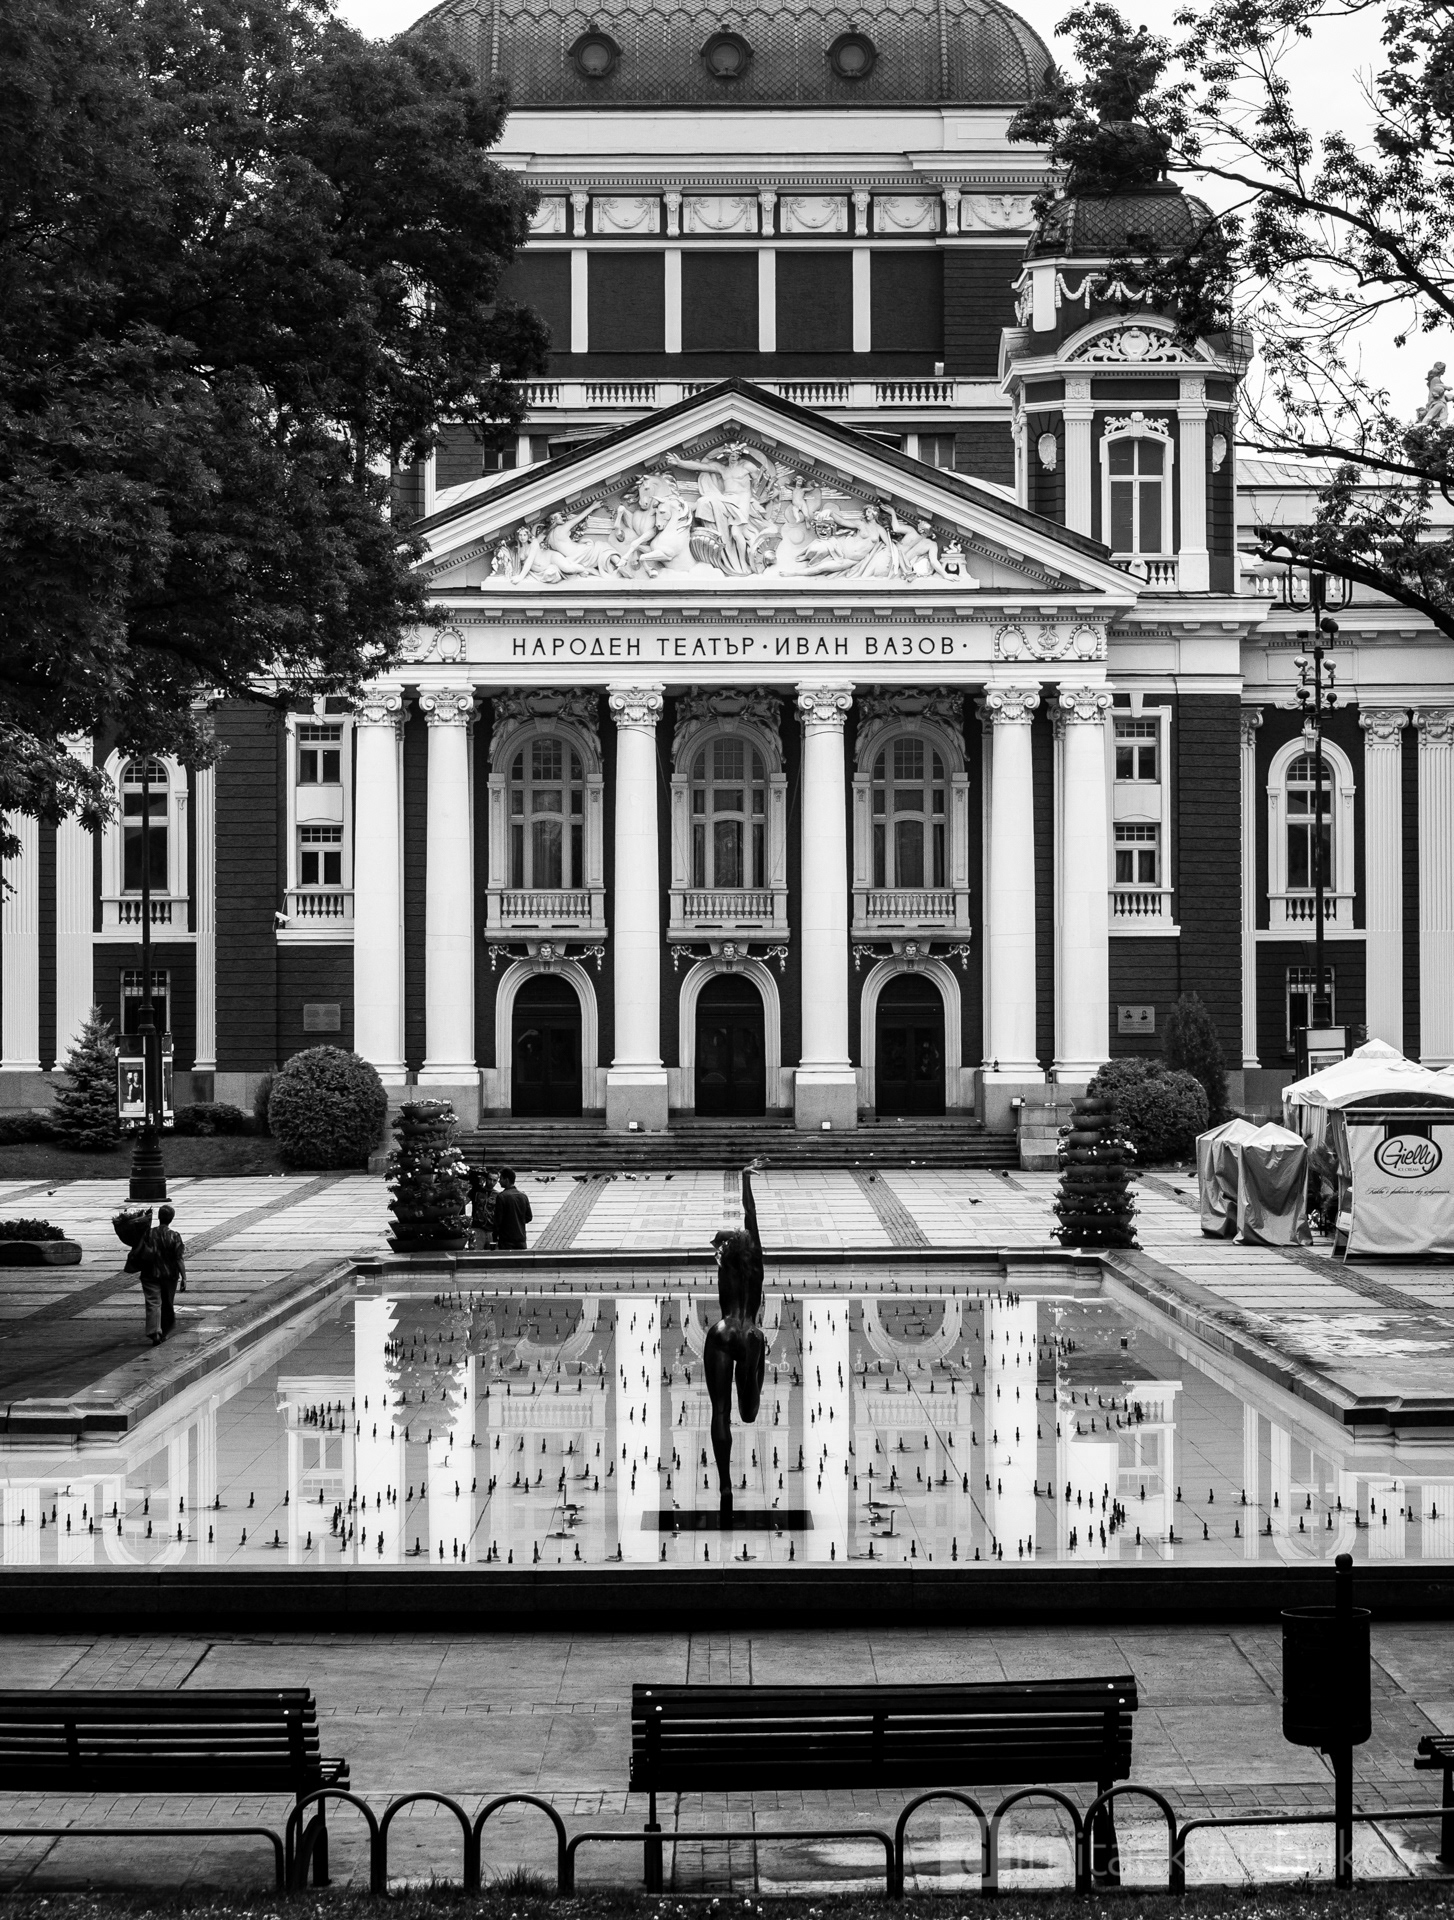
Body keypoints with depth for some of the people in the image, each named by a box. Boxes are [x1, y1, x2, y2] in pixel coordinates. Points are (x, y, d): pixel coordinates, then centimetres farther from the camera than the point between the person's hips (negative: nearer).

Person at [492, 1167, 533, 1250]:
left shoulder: (501, 1196, -11)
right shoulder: (523, 1196, 6)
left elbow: (498, 1219, -11)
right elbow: (528, 1218, 9)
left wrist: (495, 1238, -3)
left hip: (506, 1240, -5)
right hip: (521, 1238, 5)